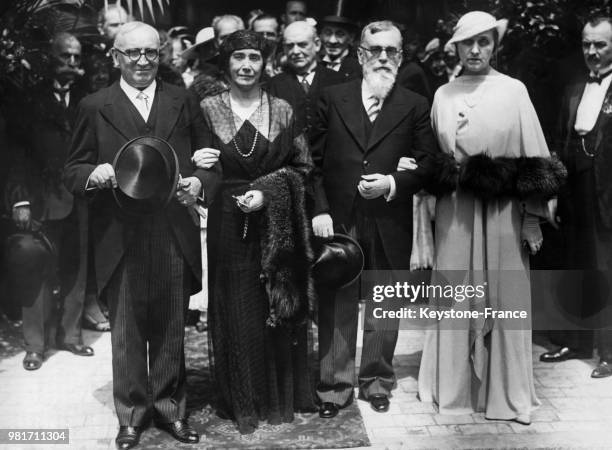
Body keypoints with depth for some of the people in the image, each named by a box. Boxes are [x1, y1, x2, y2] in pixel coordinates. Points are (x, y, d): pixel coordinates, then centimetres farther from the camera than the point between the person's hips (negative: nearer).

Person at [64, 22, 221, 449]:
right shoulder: (95, 106, 5)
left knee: (171, 328, 10)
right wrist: (94, 174, -16)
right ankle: (131, 413, 23)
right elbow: (72, 170, 5)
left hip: (174, 236, 1)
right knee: (126, 329, 7)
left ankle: (170, 405, 28)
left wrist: (200, 181, -10)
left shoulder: (184, 101, 9)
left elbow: (212, 158, 10)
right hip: (120, 237, -1)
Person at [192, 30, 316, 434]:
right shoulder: (208, 109, 2)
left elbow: (302, 167, 3)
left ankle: (280, 396, 23)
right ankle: (242, 401, 19)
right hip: (227, 223, 0)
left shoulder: (283, 111, 3)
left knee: (277, 309, 6)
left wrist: (266, 191, -11)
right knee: (235, 311, 4)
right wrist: (197, 166, -15)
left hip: (275, 226, 1)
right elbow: (195, 165, 8)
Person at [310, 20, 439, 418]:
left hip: (390, 224, 0)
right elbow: (315, 160, 4)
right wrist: (319, 210, -5)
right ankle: (335, 386, 17)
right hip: (339, 220, 0)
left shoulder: (415, 106, 5)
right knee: (337, 307, 5)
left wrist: (394, 183, -14)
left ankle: (378, 381, 26)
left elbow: (429, 164, 2)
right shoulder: (333, 98, 6)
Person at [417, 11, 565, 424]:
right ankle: (455, 384, 20)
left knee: (503, 298, 3)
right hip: (454, 212, 2)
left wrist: (533, 220, -6)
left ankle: (503, 389, 16)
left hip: (501, 212, -2)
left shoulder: (513, 91, -1)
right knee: (455, 297, 7)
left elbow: (533, 159, -2)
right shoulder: (443, 95, 7)